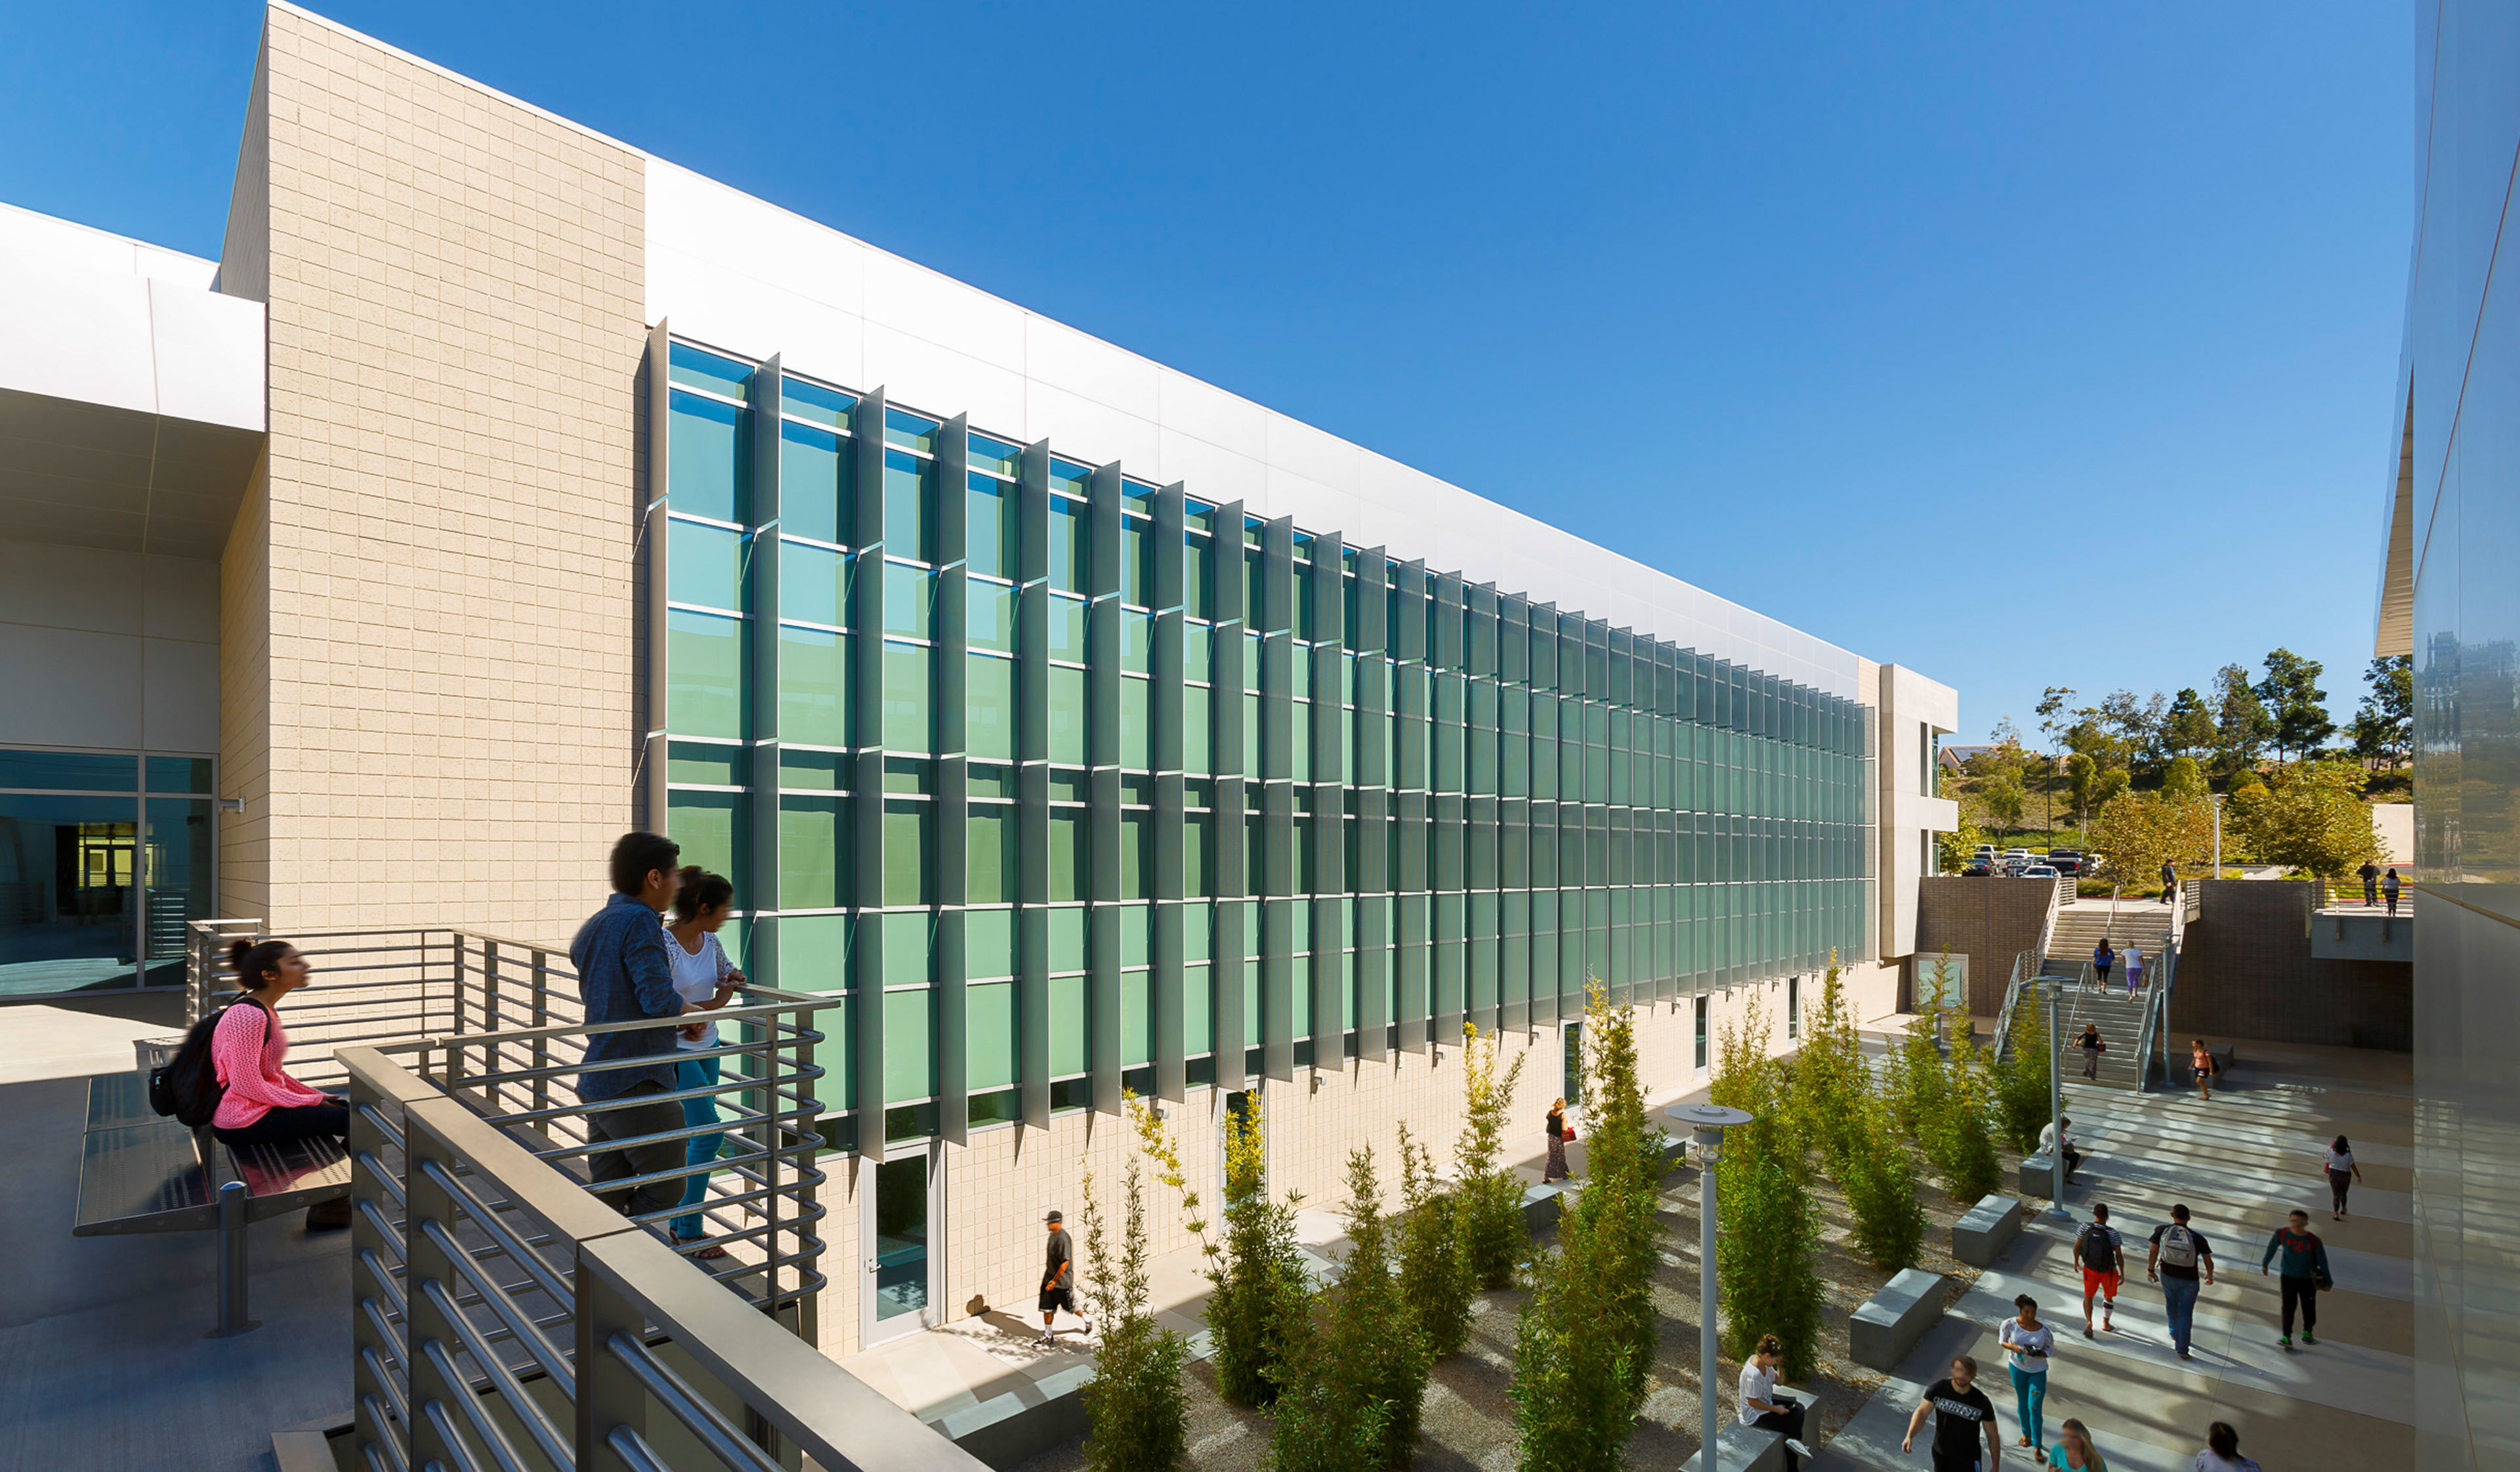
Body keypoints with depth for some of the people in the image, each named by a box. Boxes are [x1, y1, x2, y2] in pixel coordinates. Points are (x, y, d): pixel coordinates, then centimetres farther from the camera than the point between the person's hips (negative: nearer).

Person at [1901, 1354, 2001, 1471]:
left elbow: (1993, 1436, -6)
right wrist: (1910, 1436, -24)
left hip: (1968, 1461, -2)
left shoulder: (1982, 1403, -17)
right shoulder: (1937, 1389, -15)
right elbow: (1922, 1412, -10)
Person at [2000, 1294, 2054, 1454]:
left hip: (2038, 1371, -1)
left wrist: (2037, 1353, -26)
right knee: (2022, 1403, 17)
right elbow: (2002, 1341, -4)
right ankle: (2026, 1433, 39)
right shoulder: (2010, 1324, -16)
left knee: (2035, 1408, -2)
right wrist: (2014, 1348, -23)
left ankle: (2037, 1445, 13)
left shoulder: (2044, 1331, -19)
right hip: (2017, 1367, 1)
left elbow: (2049, 1351, -6)